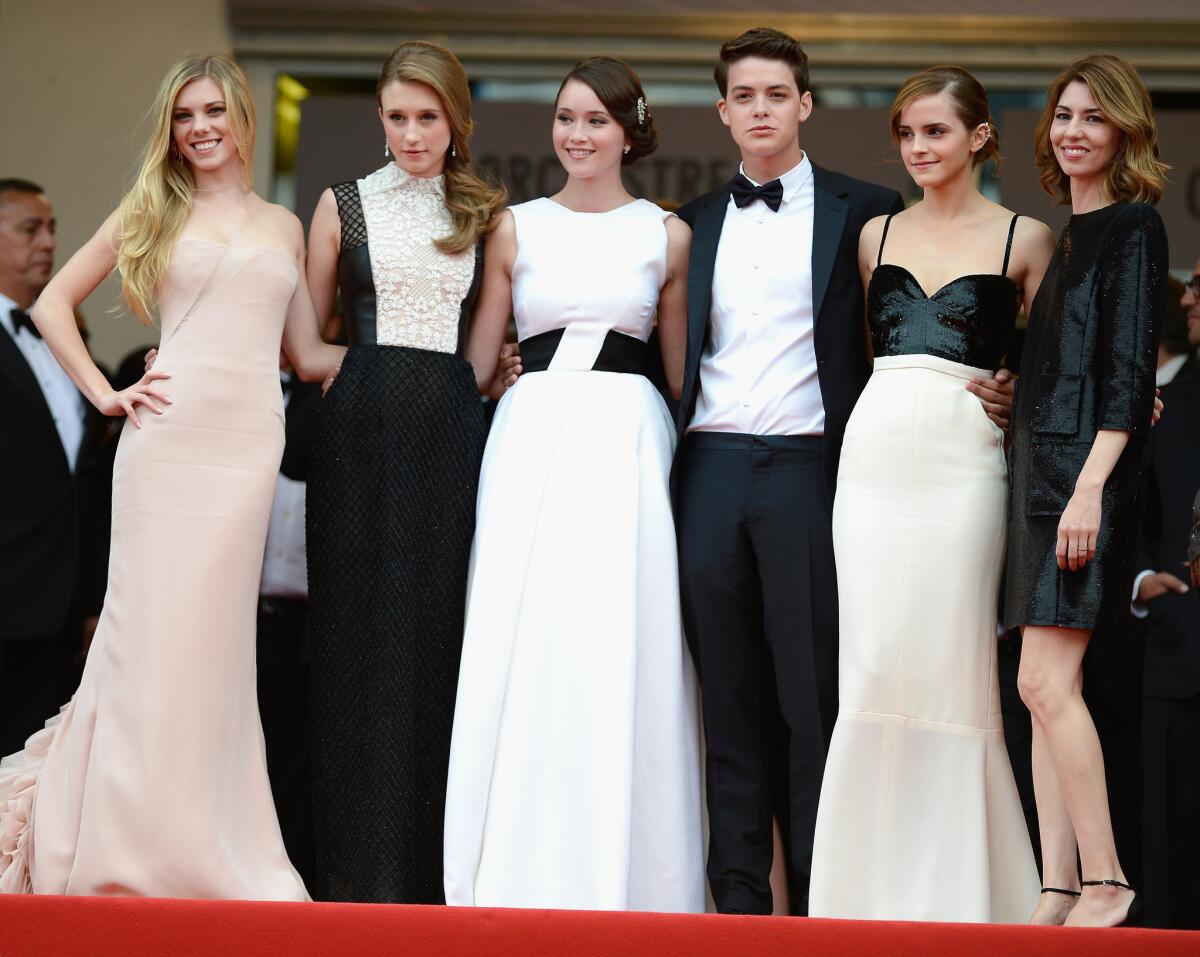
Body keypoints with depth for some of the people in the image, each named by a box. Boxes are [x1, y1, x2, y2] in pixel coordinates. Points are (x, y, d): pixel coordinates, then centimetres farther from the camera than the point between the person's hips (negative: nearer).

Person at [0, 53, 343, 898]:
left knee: (215, 634, 1)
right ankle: (132, 841, 6)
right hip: (168, 431, -2)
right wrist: (104, 393, 2)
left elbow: (310, 354, 20)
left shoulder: (284, 226, 18)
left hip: (249, 439, 2)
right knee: (154, 625, -3)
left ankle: (204, 855, 8)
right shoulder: (154, 211, 12)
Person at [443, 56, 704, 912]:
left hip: (628, 441, -1)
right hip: (530, 435, 1)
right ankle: (520, 870, 4)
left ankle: (621, 872, 3)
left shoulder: (667, 236, 9)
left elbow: (683, 370, 13)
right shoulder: (517, 228, 12)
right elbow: (474, 362, 13)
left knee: (620, 655, -4)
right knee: (519, 648, -4)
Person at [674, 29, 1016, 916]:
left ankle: (819, 901, 4)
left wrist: (987, 389, -8)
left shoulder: (864, 211, 6)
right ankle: (739, 895, 10)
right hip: (712, 469, 3)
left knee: (815, 692, -3)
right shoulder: (696, 222, 16)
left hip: (809, 468, -3)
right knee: (730, 692, 5)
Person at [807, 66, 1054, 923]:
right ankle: (878, 883, 7)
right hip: (876, 448, 3)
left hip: (965, 454, -3)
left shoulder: (1024, 238, 5)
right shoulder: (878, 234, 15)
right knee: (874, 663, -1)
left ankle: (958, 886, 6)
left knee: (952, 663, -4)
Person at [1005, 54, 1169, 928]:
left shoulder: (1133, 227, -5)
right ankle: (1060, 891, 5)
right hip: (1038, 471, 9)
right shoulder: (1065, 236, 20)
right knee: (1044, 687, 4)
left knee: (1048, 681, -14)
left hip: (1087, 472, -9)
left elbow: (1130, 372, -12)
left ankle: (1107, 884, -8)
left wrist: (1090, 486, -20)